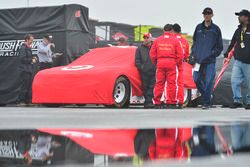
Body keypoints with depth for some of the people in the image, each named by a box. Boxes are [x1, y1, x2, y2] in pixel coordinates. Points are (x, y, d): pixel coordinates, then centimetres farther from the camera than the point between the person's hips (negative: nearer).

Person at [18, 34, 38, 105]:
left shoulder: (28, 48, 19)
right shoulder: (23, 48, -11)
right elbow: (22, 58, -20)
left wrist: (33, 58, 11)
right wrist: (31, 60, -13)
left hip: (29, 70, 10)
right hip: (25, 70, -10)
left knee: (29, 86, 10)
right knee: (24, 86, -8)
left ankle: (28, 100, 15)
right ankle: (21, 101, -4)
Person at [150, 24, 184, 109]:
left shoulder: (157, 40, 7)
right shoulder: (175, 40, 1)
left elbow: (152, 54, 6)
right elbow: (180, 55, -3)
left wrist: (155, 63, 18)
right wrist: (178, 63, 11)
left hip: (160, 63, 2)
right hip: (171, 63, -2)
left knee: (159, 83, 7)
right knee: (171, 84, 1)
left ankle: (157, 102, 7)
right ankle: (171, 103, 0)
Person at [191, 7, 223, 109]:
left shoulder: (215, 29, 5)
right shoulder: (199, 28, 12)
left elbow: (219, 46, 7)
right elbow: (194, 42, 18)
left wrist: (213, 54, -4)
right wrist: (193, 54, 7)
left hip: (210, 61, -3)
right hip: (198, 59, 3)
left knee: (208, 81, -8)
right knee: (196, 79, 2)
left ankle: (206, 102, -1)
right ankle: (205, 95, 25)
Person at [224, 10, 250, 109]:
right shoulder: (238, 30, 14)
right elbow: (232, 44, 19)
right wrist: (226, 55, 14)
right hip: (238, 61, 5)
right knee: (234, 81, -3)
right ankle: (237, 101, 4)